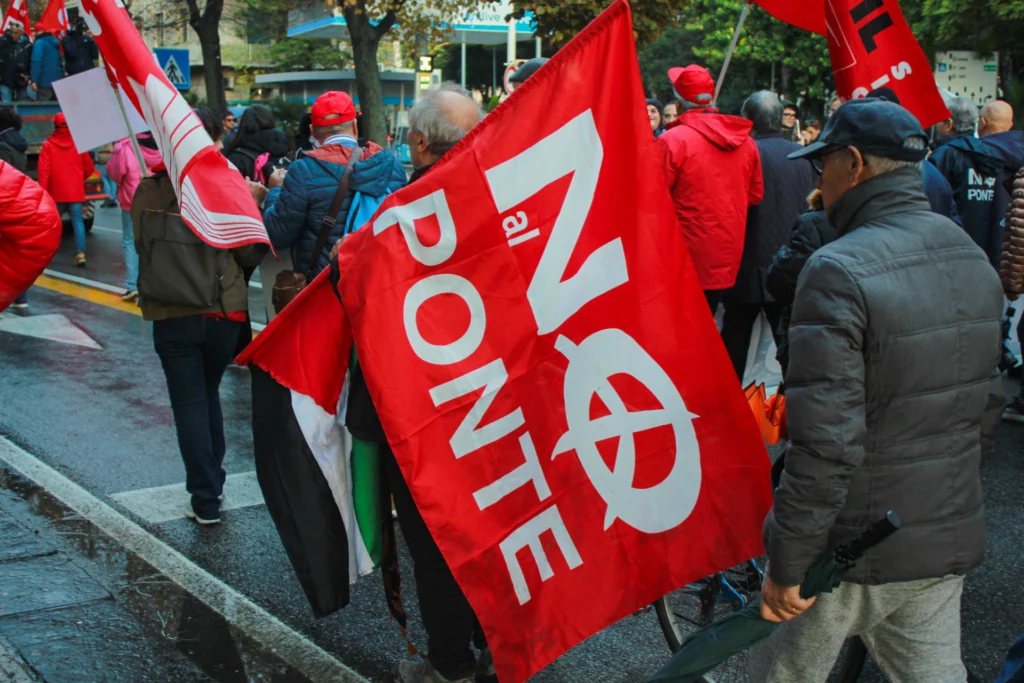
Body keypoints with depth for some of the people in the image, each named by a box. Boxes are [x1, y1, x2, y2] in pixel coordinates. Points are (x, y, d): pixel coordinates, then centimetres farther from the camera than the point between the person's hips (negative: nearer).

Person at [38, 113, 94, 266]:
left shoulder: (48, 145, -6)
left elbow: (44, 171, -11)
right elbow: (89, 168, 6)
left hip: (56, 192, 0)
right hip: (76, 192, 0)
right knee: (78, 222, 0)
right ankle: (80, 254, -12)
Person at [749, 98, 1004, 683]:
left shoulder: (839, 272, -22)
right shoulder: (975, 261, 5)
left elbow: (826, 442, -26)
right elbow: (982, 400, 14)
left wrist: (788, 564, -18)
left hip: (853, 547, -7)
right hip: (948, 545, 7)